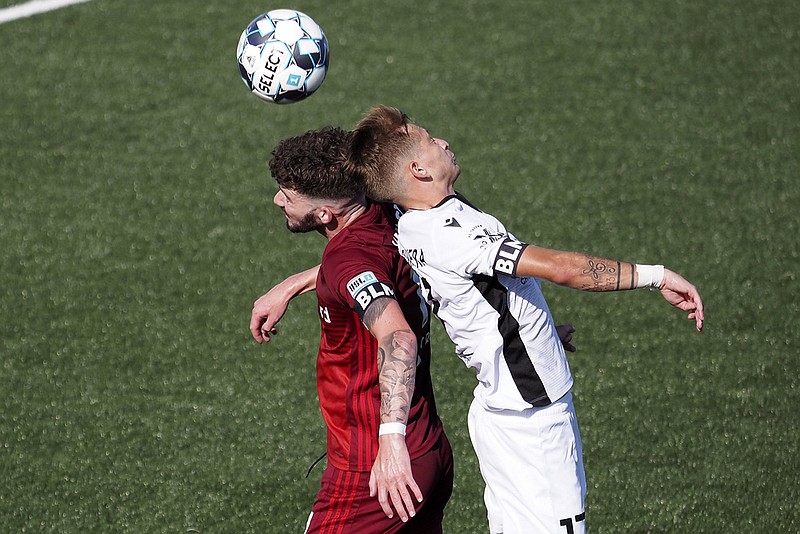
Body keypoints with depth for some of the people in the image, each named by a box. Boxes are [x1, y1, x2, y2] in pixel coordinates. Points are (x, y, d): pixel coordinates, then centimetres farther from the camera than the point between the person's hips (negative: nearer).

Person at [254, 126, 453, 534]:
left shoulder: (349, 258, -23)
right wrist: (292, 285, 36)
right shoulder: (383, 217, 3)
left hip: (378, 471, -9)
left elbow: (398, 337, -39)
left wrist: (392, 439, -48)